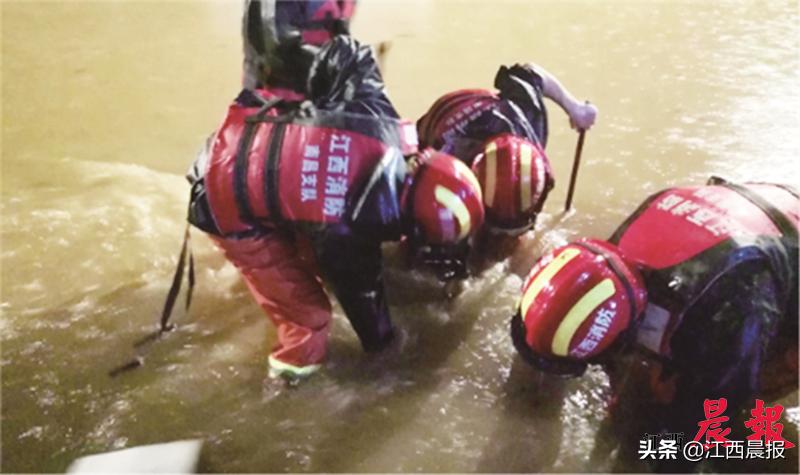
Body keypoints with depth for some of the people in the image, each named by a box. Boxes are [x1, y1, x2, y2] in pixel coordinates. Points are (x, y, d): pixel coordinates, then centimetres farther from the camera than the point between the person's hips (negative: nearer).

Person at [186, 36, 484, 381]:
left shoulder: (380, 121, -19)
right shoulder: (351, 230, -29)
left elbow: (347, 54, -4)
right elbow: (359, 288, -9)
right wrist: (379, 341, 11)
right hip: (227, 202, -7)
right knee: (308, 313, 1)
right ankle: (297, 361, 28)